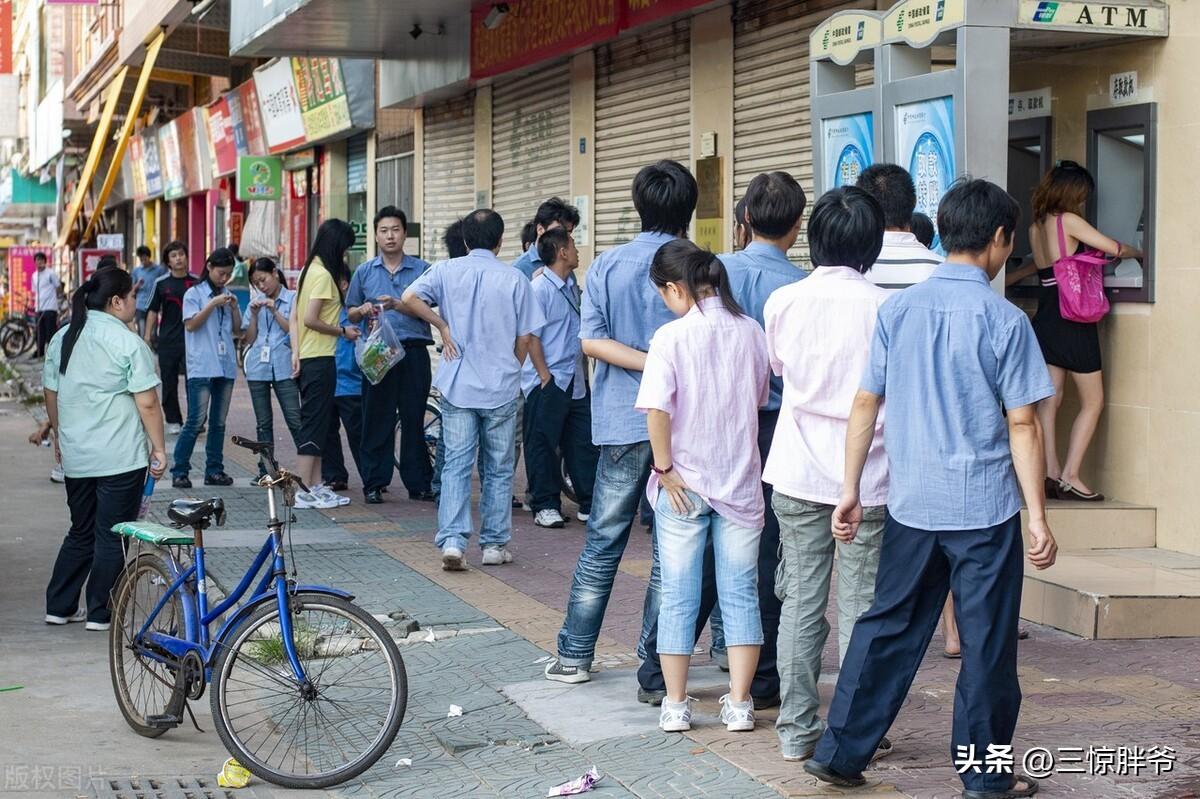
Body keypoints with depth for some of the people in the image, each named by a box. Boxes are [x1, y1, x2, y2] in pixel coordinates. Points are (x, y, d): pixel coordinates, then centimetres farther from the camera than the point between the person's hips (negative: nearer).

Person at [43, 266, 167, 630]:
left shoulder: (62, 338, 8)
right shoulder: (127, 343, -13)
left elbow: (51, 394, 15)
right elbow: (147, 402, -15)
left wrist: (59, 436, 27)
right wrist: (158, 448, -7)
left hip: (76, 456, 7)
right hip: (121, 458, -6)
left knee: (81, 533, 18)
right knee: (111, 537, 3)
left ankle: (59, 607, 20)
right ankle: (100, 613, 7)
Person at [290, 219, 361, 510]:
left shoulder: (310, 270, 13)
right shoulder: (324, 274, -14)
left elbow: (294, 317, 11)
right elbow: (310, 319, -20)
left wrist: (296, 351, 7)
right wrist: (342, 331, -8)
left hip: (307, 358, 9)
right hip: (320, 358, -9)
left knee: (316, 424, 14)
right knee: (314, 424, -6)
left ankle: (316, 486, 19)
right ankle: (304, 491, -4)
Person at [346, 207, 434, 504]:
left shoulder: (421, 269, 6)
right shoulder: (364, 272, 12)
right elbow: (350, 313, 16)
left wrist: (396, 305, -17)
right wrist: (362, 311, -6)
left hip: (413, 352, -1)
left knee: (414, 418, 3)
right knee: (377, 418, 1)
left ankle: (419, 483, 10)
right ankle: (374, 483, 6)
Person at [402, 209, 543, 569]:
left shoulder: (446, 270, 0)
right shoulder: (514, 279, -2)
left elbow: (410, 298, -13)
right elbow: (524, 338, 0)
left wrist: (442, 325, -1)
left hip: (457, 386, 1)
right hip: (501, 388, -1)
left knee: (456, 463, 3)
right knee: (498, 468, 10)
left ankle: (452, 540, -10)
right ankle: (495, 544, 14)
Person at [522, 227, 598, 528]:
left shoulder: (573, 288, 13)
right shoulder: (539, 288, -11)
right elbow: (530, 336, -13)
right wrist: (545, 376, -15)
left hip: (575, 382, 8)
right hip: (548, 382, -8)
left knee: (584, 443, 7)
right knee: (543, 445, 1)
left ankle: (590, 504, 13)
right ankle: (545, 506, 8)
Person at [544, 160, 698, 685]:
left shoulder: (607, 266, 2)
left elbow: (591, 340, -8)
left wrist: (652, 363, -11)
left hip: (622, 423, 2)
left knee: (603, 541, 10)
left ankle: (574, 655, 14)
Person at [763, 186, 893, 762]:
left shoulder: (783, 302, -1)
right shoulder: (883, 307, -11)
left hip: (798, 472, 3)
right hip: (866, 476, -3)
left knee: (800, 601, 8)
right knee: (860, 606, 5)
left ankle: (797, 729, 13)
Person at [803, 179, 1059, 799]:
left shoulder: (898, 309, 1)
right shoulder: (1004, 320, -10)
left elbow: (865, 404, 3)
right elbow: (1022, 426, -10)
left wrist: (851, 488, 10)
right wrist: (1038, 517, -6)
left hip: (911, 503, 4)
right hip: (985, 509, -4)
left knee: (887, 628, 14)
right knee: (987, 644, 7)